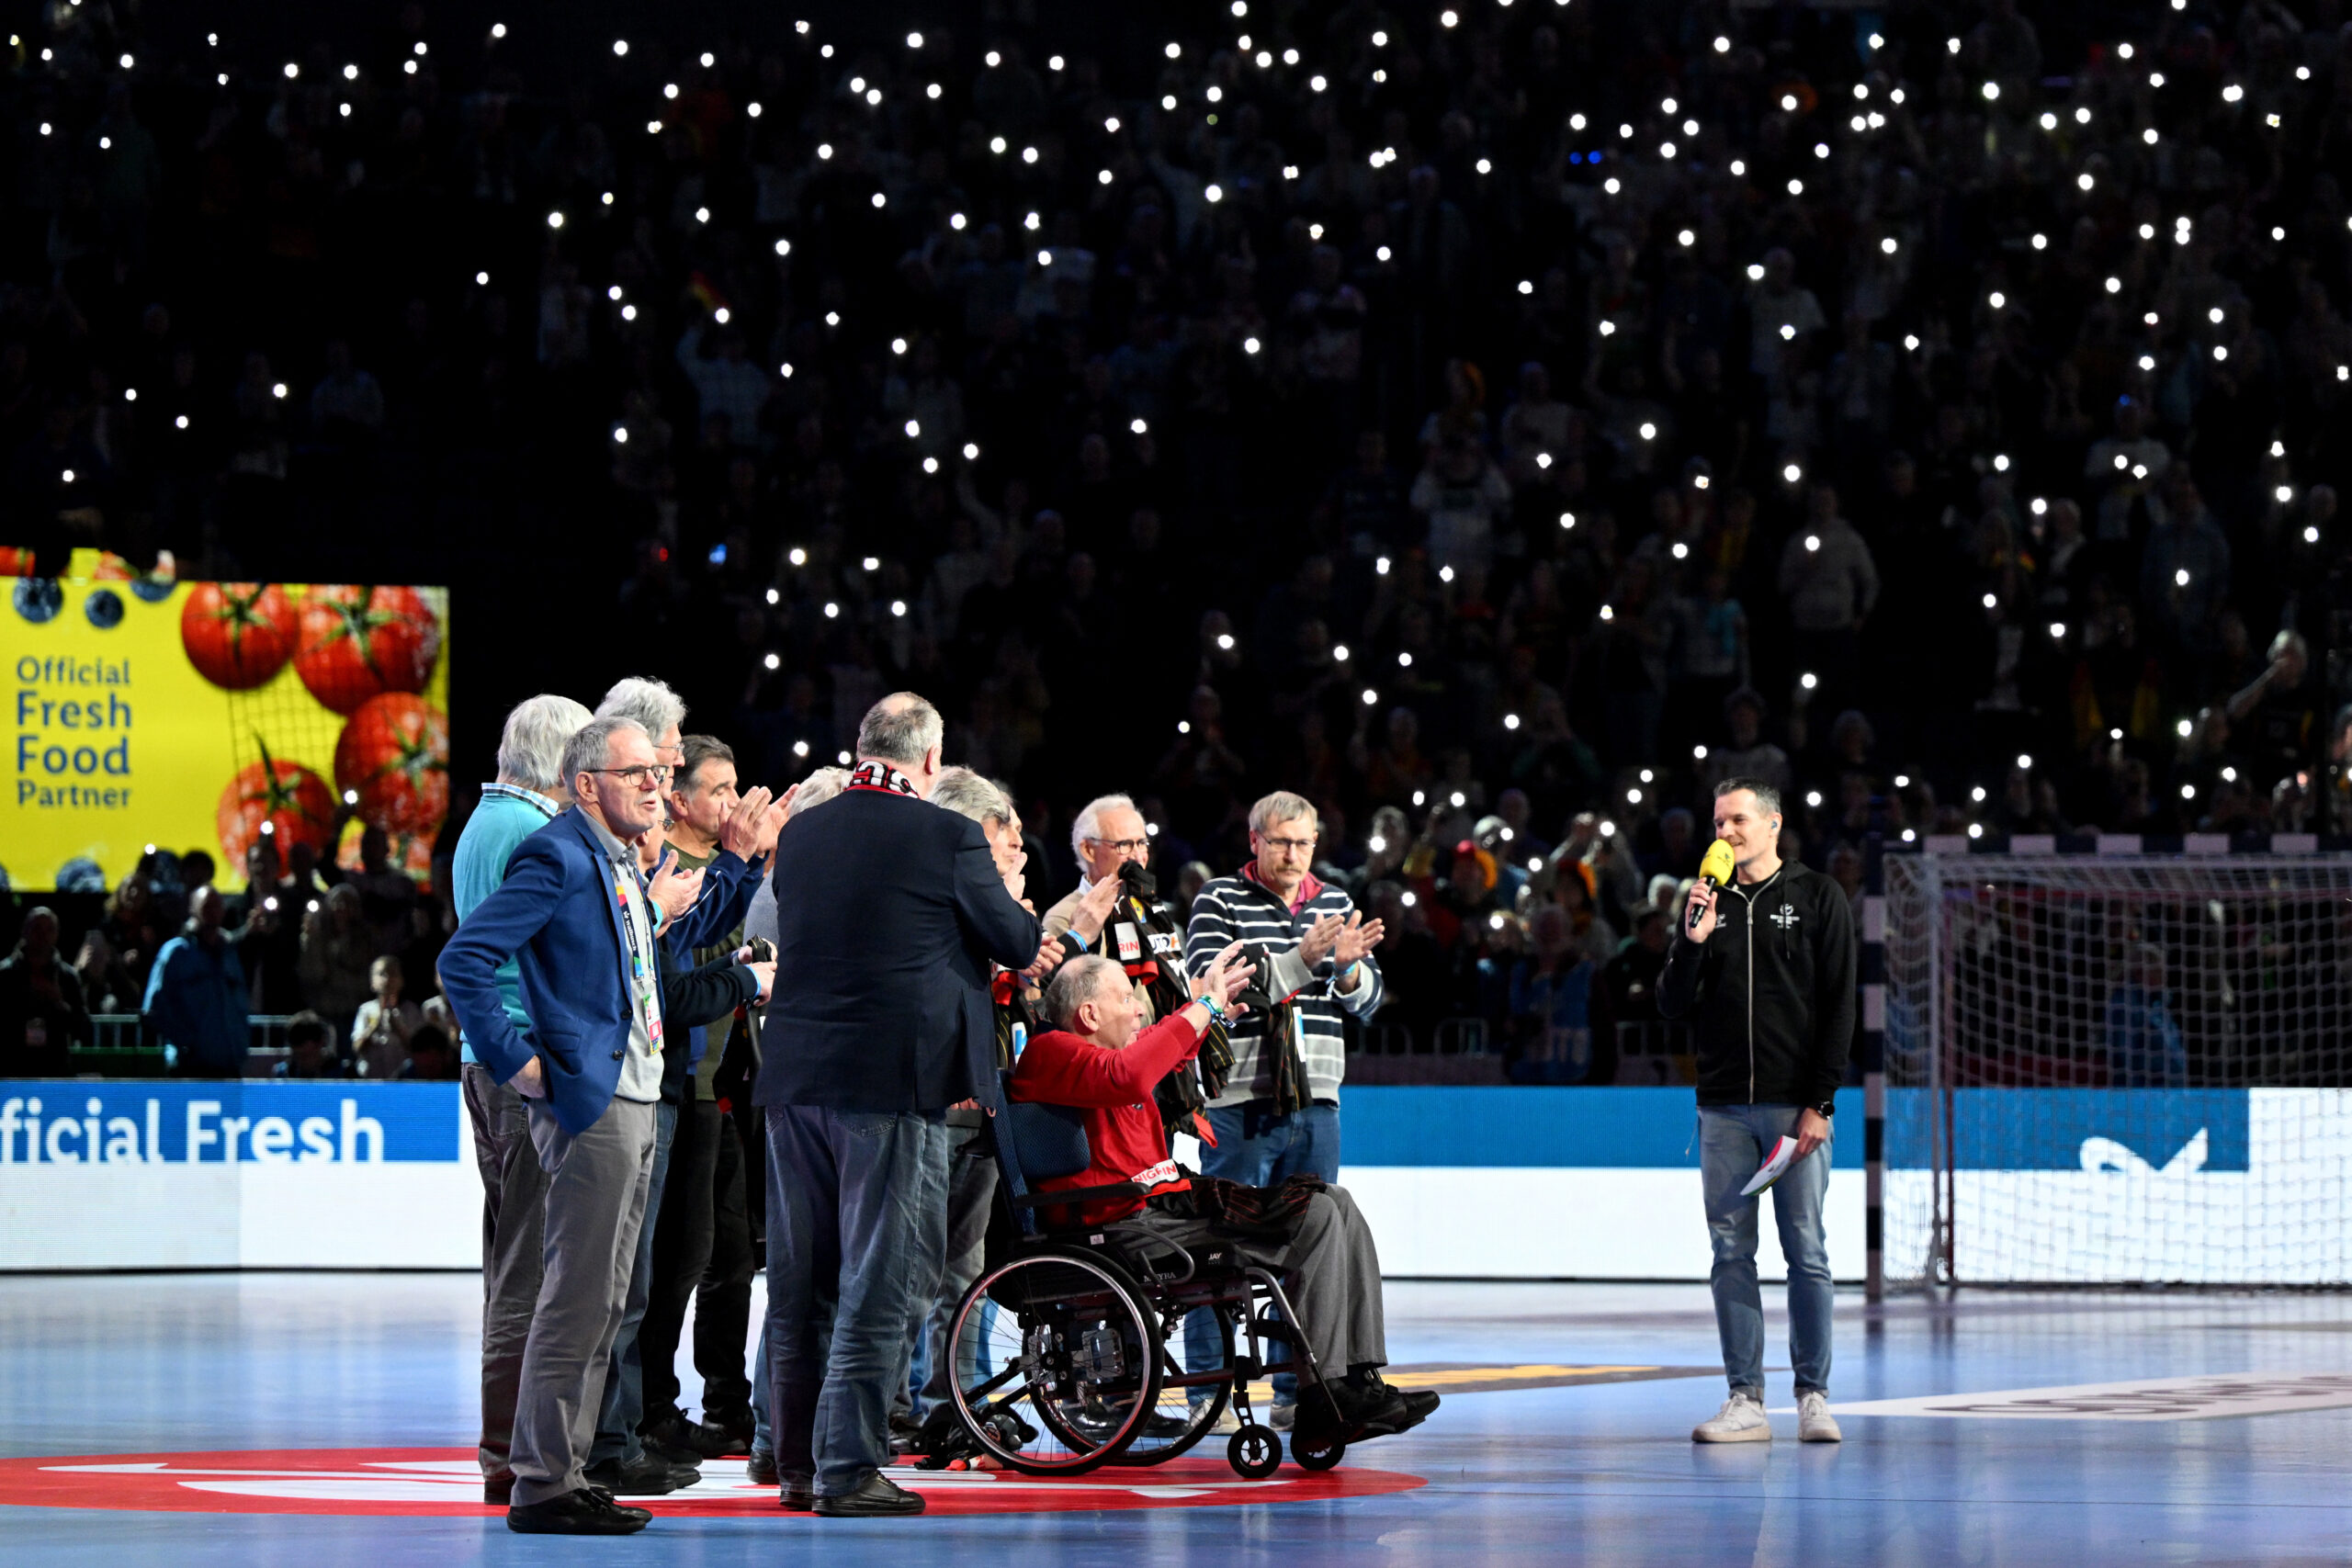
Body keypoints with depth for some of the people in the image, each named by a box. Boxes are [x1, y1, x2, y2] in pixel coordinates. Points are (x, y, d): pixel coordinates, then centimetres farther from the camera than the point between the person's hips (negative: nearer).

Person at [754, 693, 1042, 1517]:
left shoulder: (799, 833, 7)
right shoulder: (947, 837, -9)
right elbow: (1016, 943, 0)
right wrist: (1032, 922, 24)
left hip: (795, 1076, 6)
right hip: (895, 1079, -6)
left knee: (800, 1276, 12)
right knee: (878, 1279, -1)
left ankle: (797, 1463, 18)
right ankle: (848, 1468, -2)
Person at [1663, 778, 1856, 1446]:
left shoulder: (1817, 898, 3)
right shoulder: (1708, 902, 13)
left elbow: (1839, 1007, -1)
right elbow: (1673, 1006, 9)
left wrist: (1820, 1103, -8)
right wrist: (1693, 941, -8)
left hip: (1794, 1107, -3)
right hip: (1723, 1109, 3)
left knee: (1806, 1253, -3)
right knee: (1731, 1253, 2)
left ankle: (1813, 1396, 3)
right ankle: (1745, 1400, 4)